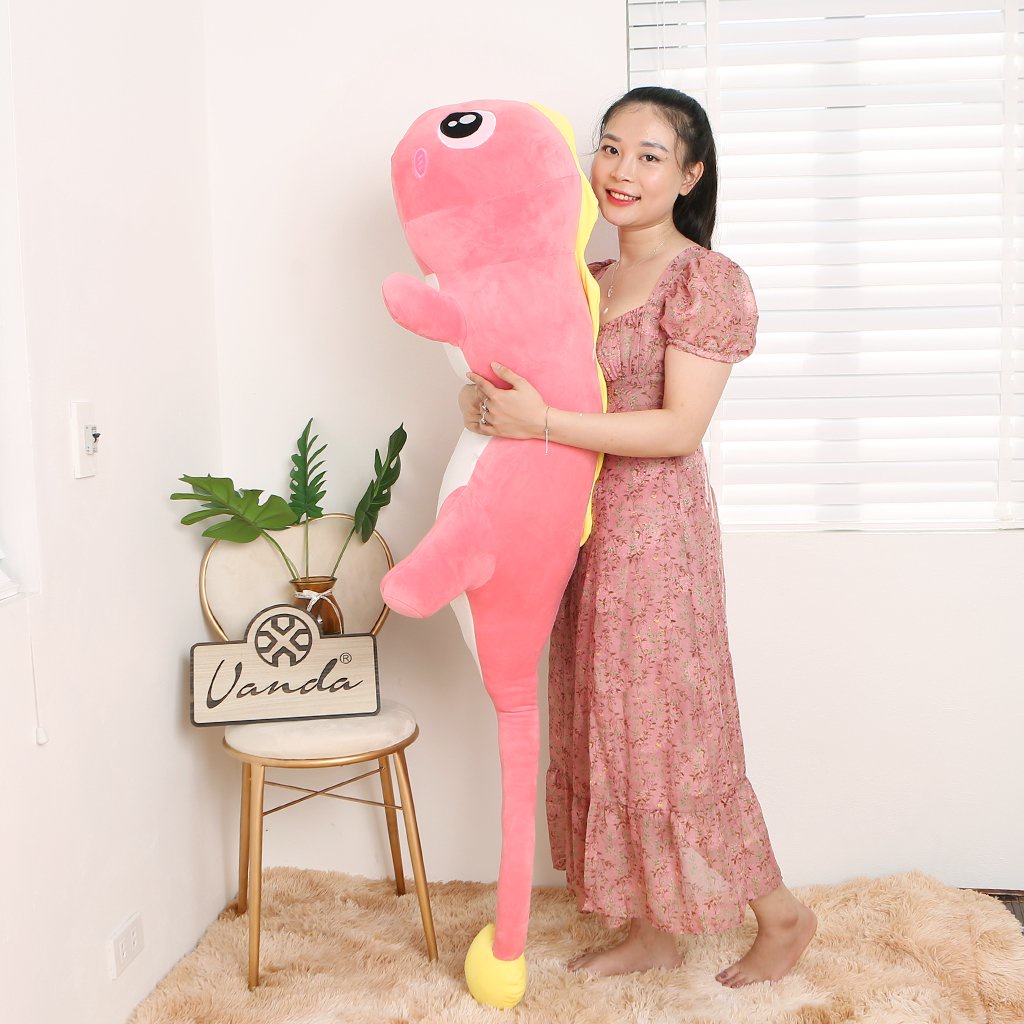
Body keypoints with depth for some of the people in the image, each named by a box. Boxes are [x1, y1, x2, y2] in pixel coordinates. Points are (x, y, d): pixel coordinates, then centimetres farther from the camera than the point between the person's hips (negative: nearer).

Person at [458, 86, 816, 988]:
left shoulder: (708, 280, -11)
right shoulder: (590, 282, 13)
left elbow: (679, 427, -19)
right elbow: (548, 382, 19)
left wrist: (541, 422, -23)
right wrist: (489, 396, -1)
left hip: (658, 525, -8)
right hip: (588, 524, 8)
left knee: (668, 729, 1)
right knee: (606, 726, 12)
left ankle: (781, 913, 24)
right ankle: (653, 929, 29)